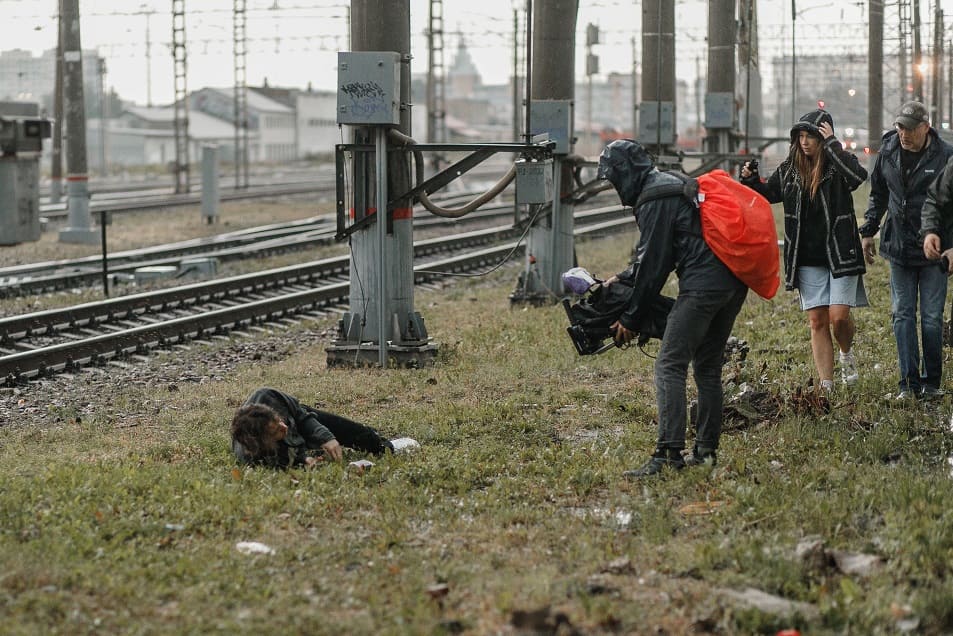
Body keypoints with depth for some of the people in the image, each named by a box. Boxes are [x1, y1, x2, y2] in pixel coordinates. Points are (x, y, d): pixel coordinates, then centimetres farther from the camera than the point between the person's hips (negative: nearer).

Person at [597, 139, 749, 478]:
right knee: (707, 367, 17)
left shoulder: (654, 198, -8)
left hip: (702, 285, -10)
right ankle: (706, 449, 20)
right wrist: (623, 278, 29)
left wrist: (631, 318, -1)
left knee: (670, 366, -10)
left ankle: (669, 453, -18)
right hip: (734, 284, 10)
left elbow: (653, 263, -8)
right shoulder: (673, 183, 23)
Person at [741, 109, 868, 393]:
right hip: (808, 260, 4)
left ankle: (847, 355, 23)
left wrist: (832, 143, -27)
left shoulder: (838, 164, -8)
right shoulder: (790, 169, 4)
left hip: (840, 255, -4)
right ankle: (826, 386, 7)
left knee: (838, 316, -10)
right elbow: (766, 194, 19)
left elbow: (859, 175, -31)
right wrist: (750, 180, -1)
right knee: (817, 322, 3)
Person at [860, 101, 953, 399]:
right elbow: (878, 194, 17)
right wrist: (868, 231, 16)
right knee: (902, 315, 2)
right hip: (899, 249, 4)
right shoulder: (888, 151, 2)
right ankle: (909, 383, 5)